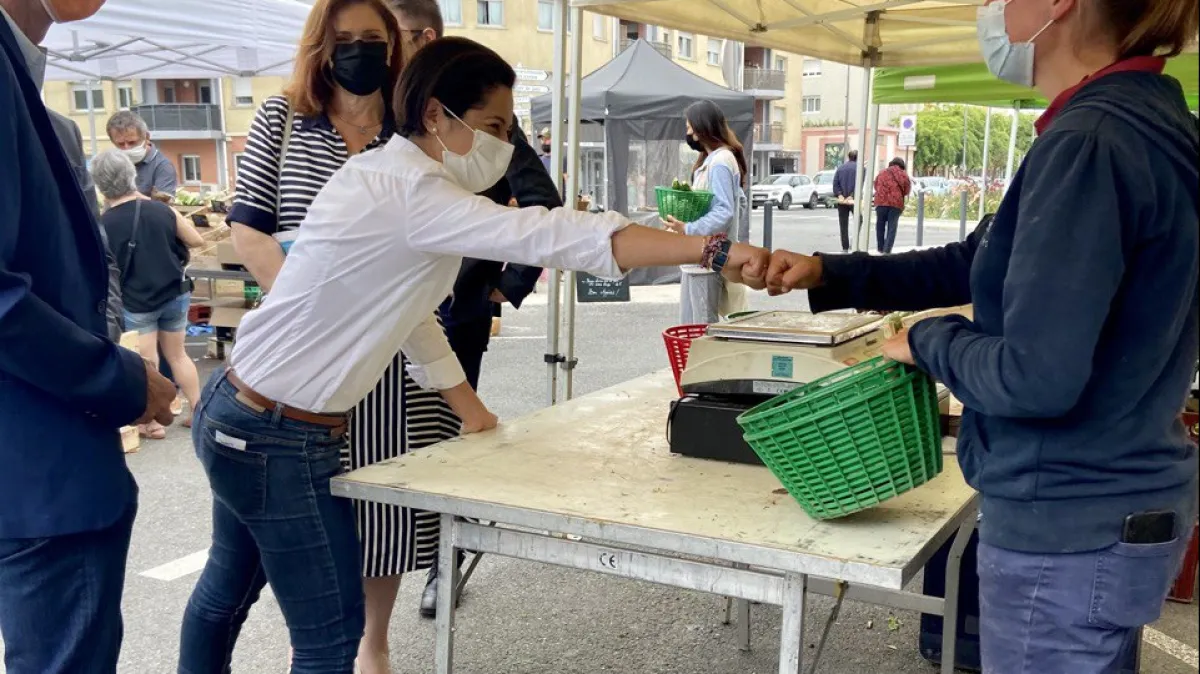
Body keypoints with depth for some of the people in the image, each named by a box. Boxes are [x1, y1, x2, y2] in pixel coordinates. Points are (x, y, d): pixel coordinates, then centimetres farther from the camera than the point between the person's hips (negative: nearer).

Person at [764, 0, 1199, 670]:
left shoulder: (1090, 142, -24)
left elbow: (1036, 376, -28)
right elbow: (978, 263, 13)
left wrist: (929, 343, -10)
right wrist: (829, 274, 8)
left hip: (1070, 528, -9)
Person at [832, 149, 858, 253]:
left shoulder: (840, 168, 10)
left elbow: (835, 183, 0)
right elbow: (859, 184, -14)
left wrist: (839, 195, -7)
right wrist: (852, 196, -16)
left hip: (842, 201, 3)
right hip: (854, 201, -3)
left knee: (843, 225, 6)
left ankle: (845, 247, 4)